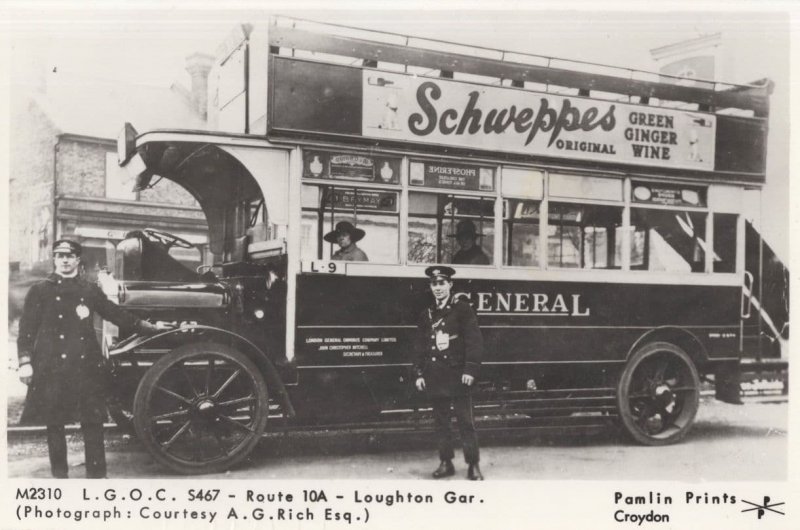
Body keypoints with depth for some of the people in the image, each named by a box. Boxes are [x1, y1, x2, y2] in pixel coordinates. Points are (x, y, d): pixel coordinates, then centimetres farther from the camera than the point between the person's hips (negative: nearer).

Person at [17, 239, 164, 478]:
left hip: (86, 366, 2)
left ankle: (96, 474, 10)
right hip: (52, 367, -1)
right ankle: (59, 474, 18)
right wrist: (25, 361, -5)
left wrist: (146, 326, 14)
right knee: (54, 423, 5)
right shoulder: (40, 290, 6)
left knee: (93, 421, 1)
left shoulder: (90, 290, 13)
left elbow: (114, 313, 19)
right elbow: (26, 328, 3)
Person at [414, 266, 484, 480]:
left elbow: (474, 341, -6)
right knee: (441, 422, 9)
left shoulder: (462, 309, -2)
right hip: (435, 377, 5)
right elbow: (421, 346, 16)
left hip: (457, 375, -4)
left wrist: (470, 370, -12)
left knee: (465, 422, -2)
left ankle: (473, 465, 4)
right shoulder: (426, 315, 13)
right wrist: (419, 374, 8)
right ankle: (445, 463, 17)